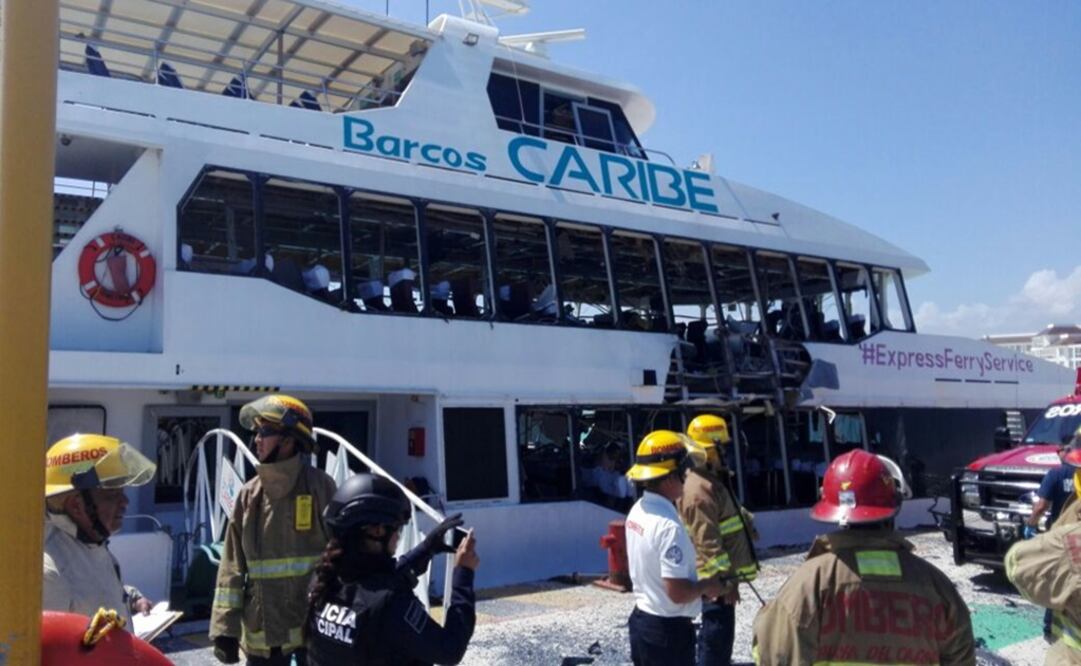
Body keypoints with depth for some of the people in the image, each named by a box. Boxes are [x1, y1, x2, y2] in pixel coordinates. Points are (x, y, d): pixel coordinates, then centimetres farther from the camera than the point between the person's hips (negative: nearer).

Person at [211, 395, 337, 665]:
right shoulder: (249, 495, 1)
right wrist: (225, 627, -1)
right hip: (262, 629, 4)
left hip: (313, 626, -4)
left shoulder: (319, 487, -10)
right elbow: (232, 568, 3)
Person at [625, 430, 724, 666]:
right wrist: (707, 585, -8)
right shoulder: (668, 525, -27)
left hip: (641, 619, 9)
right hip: (668, 629, -9)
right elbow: (678, 592, -26)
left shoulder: (637, 511, 2)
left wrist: (698, 586, 12)